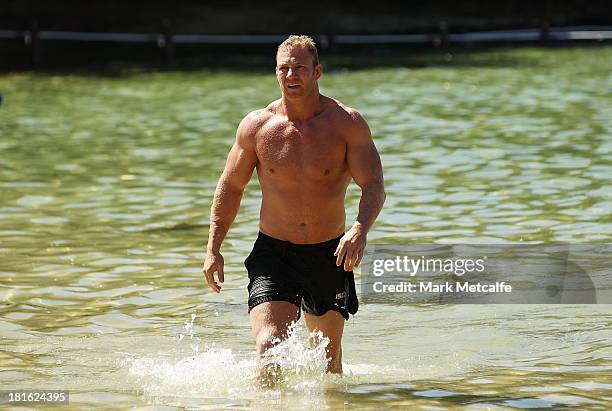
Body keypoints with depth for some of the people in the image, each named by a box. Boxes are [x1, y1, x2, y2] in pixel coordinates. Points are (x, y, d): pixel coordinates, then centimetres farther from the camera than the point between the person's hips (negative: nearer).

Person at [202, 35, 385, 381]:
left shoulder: (347, 122, -7)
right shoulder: (256, 126, -3)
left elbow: (374, 186, -13)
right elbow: (231, 186, 9)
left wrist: (360, 230, -32)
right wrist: (213, 248, 4)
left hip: (329, 254, 0)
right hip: (273, 253, 0)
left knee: (328, 360, 15)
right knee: (269, 348, -21)